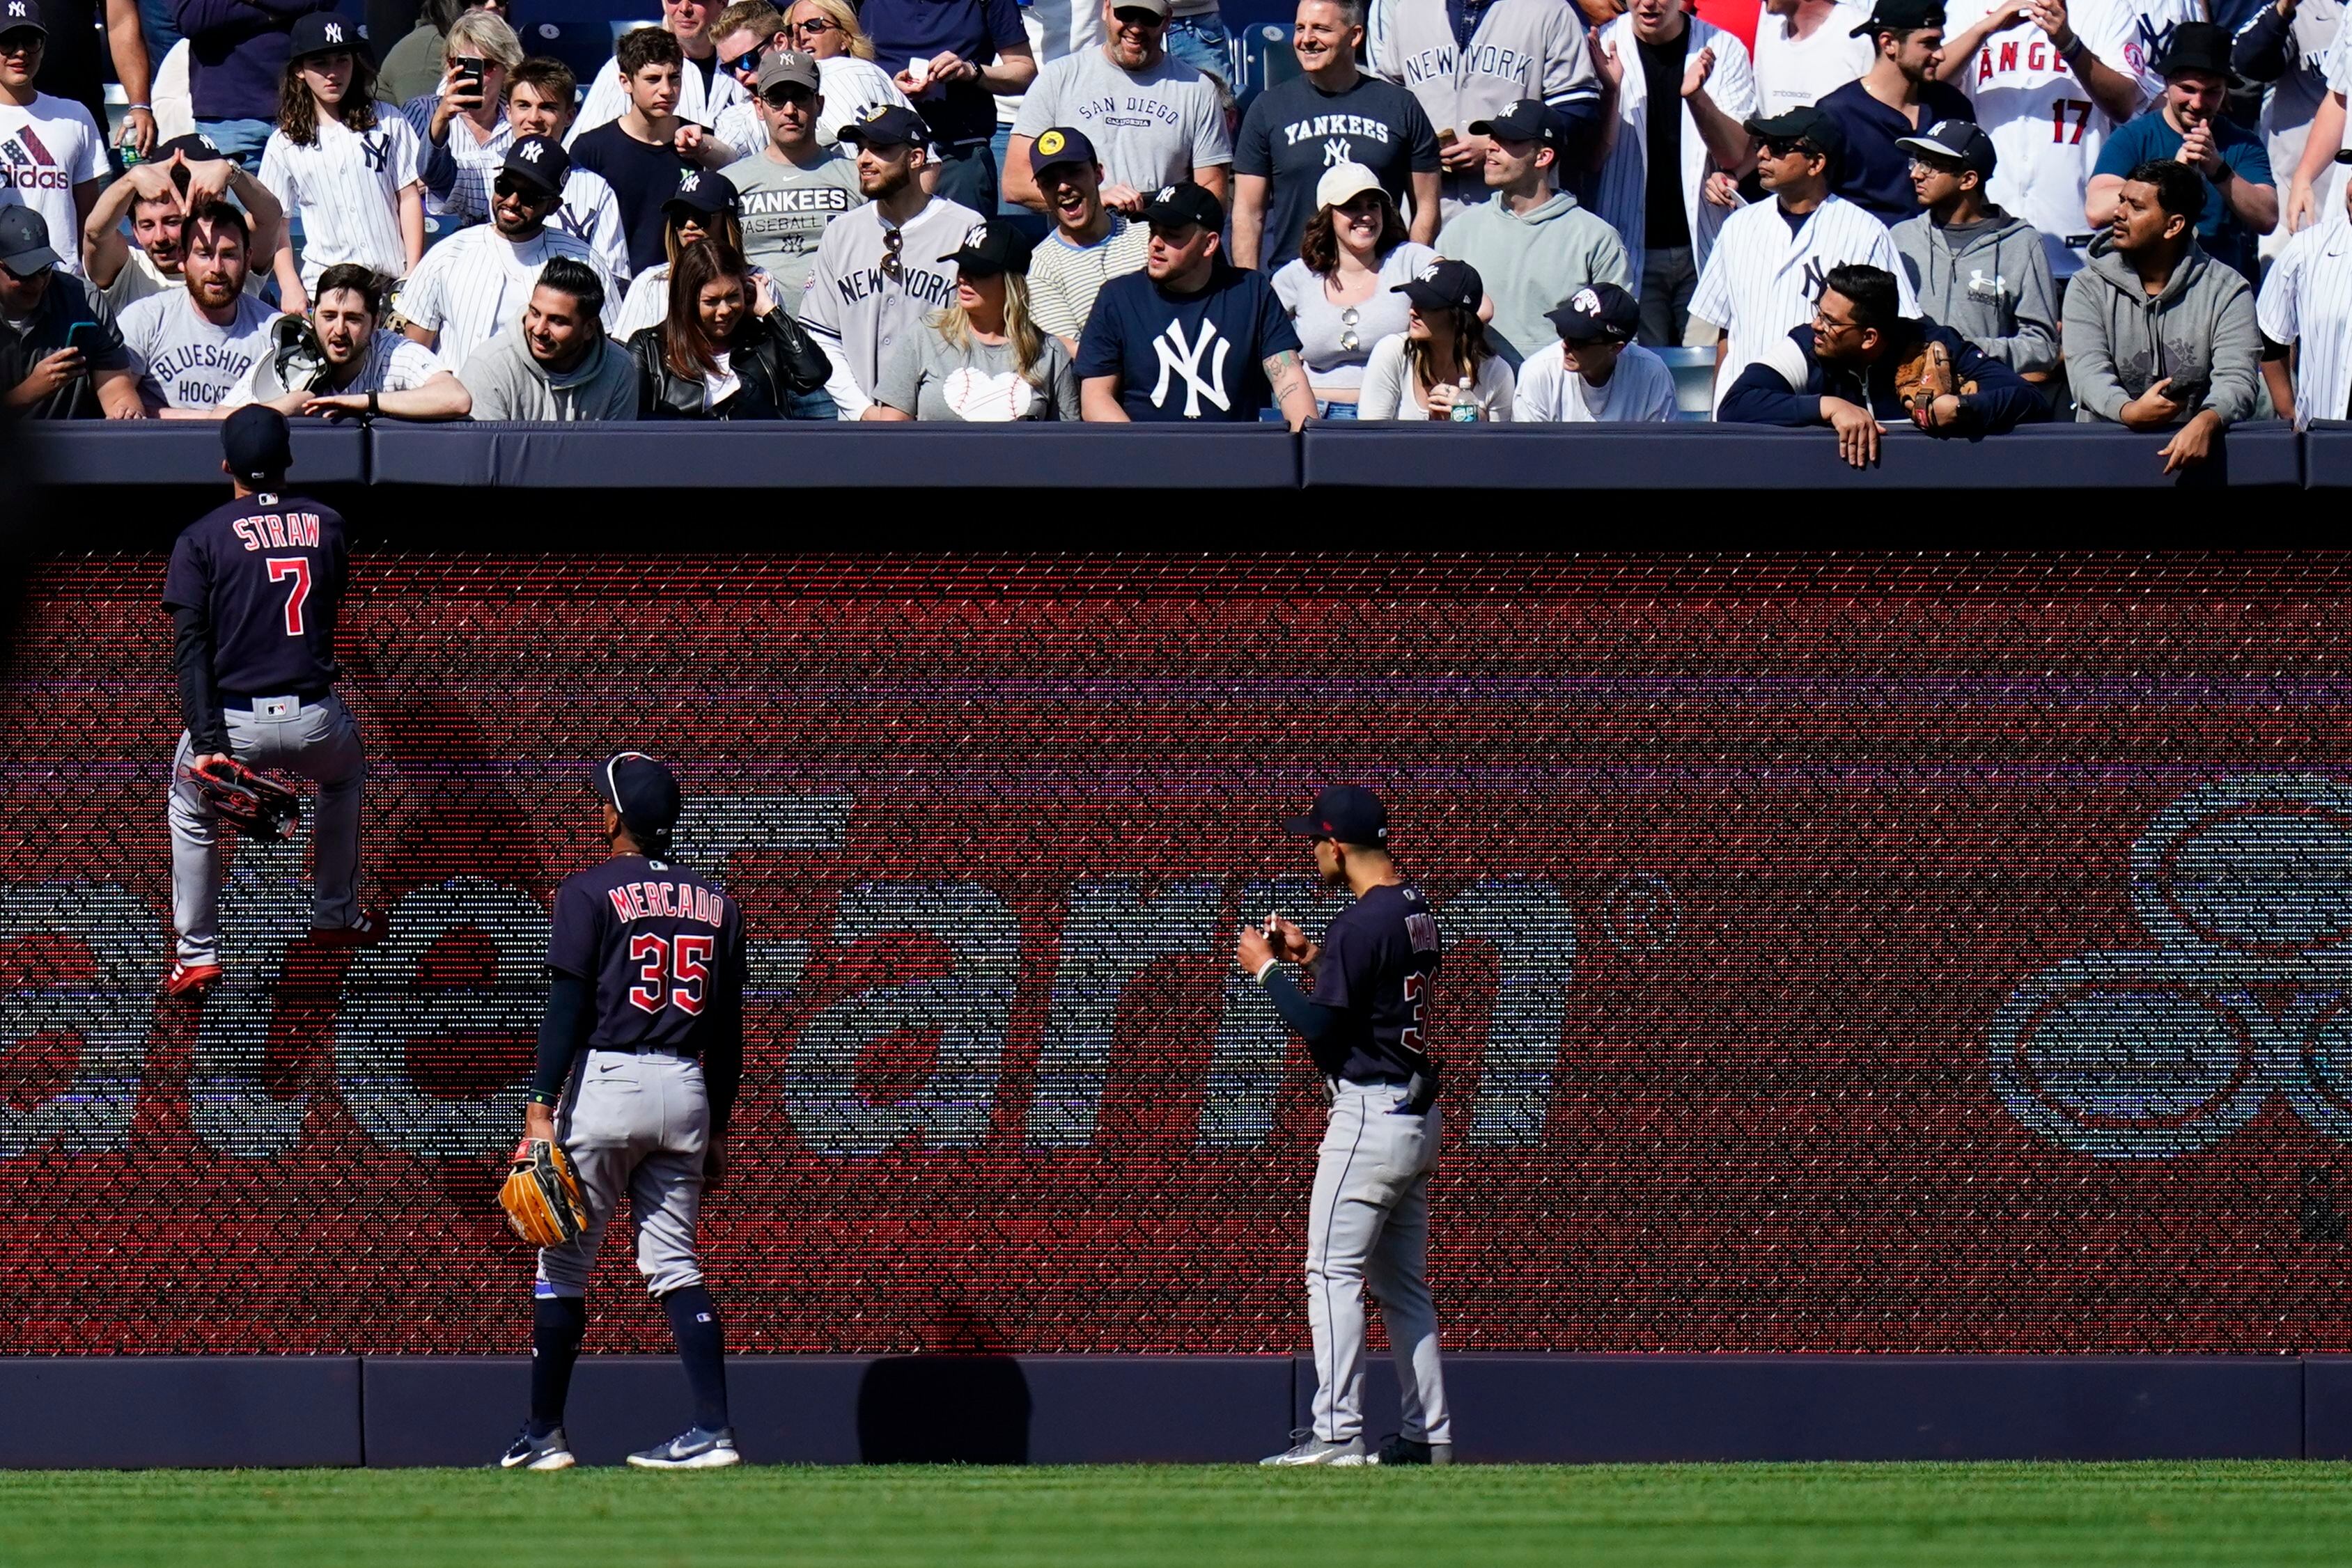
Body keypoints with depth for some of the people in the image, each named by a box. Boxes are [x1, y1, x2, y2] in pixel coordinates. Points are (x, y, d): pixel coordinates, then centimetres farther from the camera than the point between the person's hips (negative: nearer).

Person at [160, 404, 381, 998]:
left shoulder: (202, 538, -1)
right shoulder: (326, 525, 8)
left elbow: (191, 645, -9)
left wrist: (208, 741, -13)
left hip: (235, 722, -2)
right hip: (316, 720, 2)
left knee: (192, 810, 27)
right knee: (344, 775, 37)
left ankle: (196, 955, 21)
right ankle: (336, 917, 43)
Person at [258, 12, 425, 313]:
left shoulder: (387, 124, 5)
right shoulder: (284, 145, 7)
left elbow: (409, 198, 6)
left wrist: (413, 276, -1)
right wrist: (290, 286, -2)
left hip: (393, 285, 0)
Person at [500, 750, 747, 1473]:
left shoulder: (590, 893, -5)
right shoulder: (716, 904, 11)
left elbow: (567, 1007, -11)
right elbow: (727, 1028, 13)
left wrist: (541, 1109, -13)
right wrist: (716, 1129, 18)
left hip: (605, 1084, -5)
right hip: (686, 1089, 5)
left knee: (564, 1264, 4)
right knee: (674, 1265, 7)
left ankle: (543, 1435, 6)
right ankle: (713, 1430, -6)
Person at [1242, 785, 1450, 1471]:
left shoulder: (1361, 924, -18)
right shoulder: (1418, 914, 11)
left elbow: (1319, 1027, -17)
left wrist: (1266, 970, -4)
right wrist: (1309, 956, 21)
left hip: (1369, 1115, -10)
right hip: (1420, 1117, 10)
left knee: (1334, 1272, -9)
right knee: (1403, 1281, 13)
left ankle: (1337, 1434, -14)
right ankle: (1427, 1434, 13)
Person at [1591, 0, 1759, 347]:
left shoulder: (1724, 49, 2)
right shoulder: (1604, 48, 0)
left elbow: (1737, 155, -4)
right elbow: (1592, 159, -4)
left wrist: (1697, 96, -22)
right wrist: (1610, 90, -22)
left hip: (1705, 244, 1)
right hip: (1630, 249, -1)